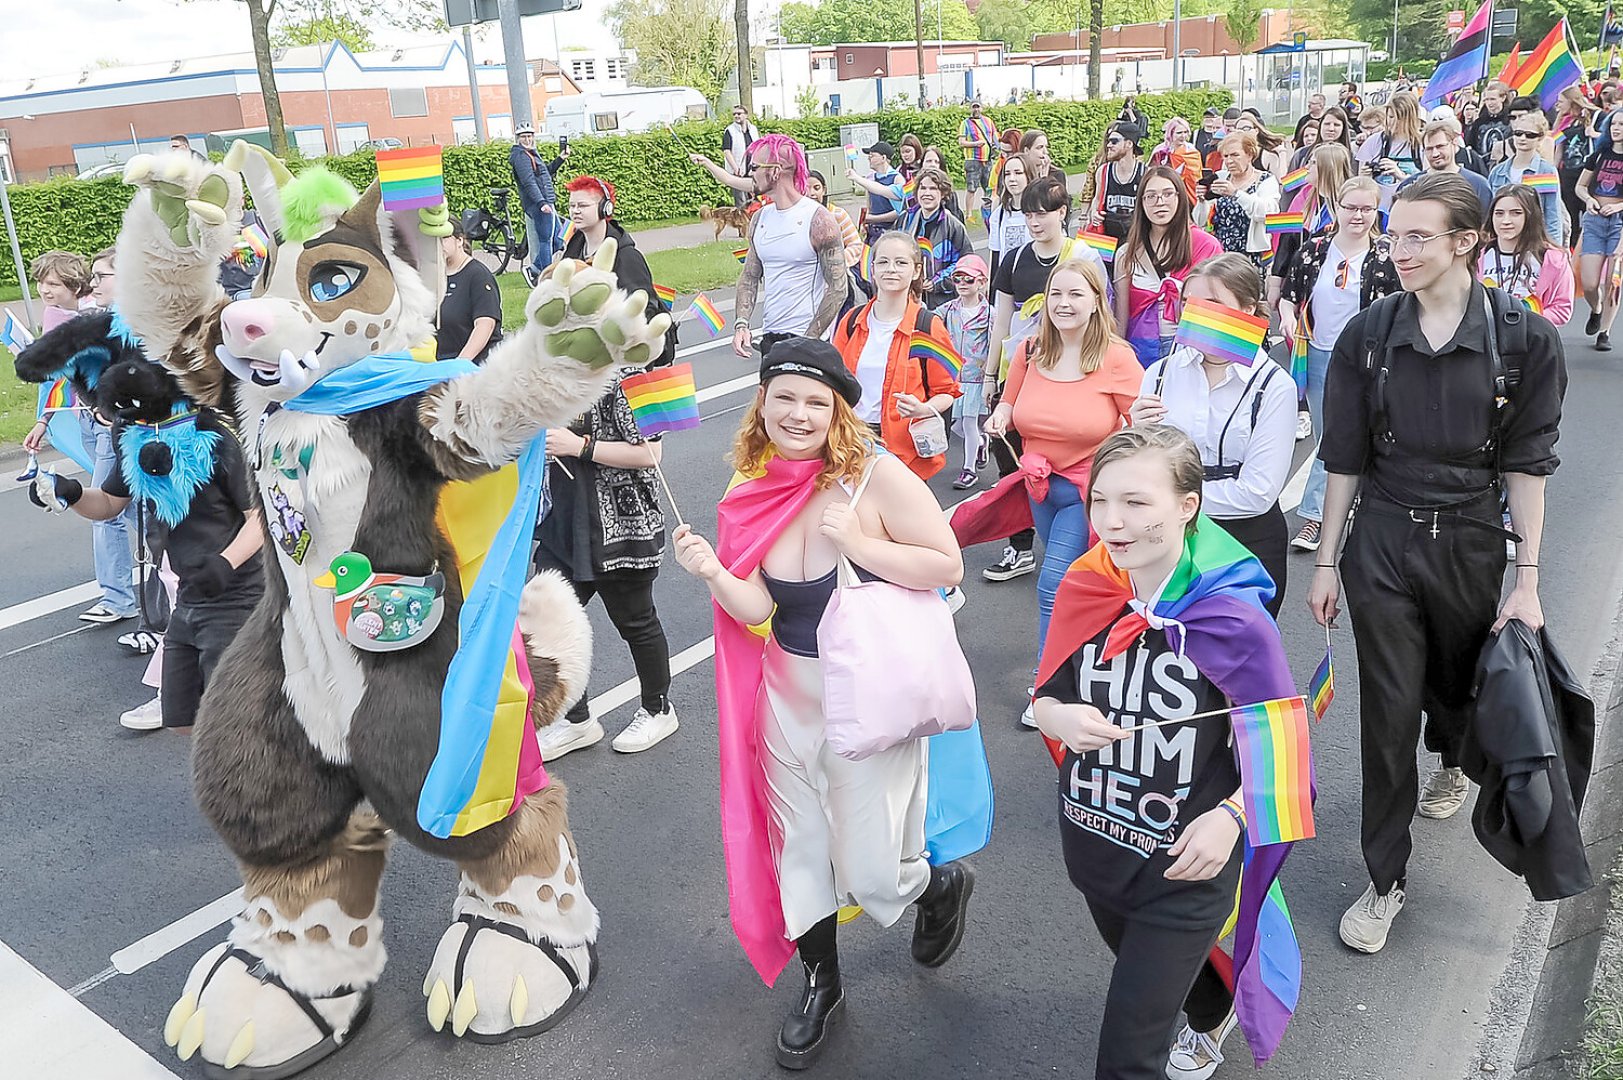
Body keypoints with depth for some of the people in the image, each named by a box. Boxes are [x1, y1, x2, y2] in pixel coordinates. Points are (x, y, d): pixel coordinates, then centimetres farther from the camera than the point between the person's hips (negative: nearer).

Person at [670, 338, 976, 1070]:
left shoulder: (876, 477, -18)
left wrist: (857, 544, -26)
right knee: (798, 849, 17)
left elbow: (947, 566, -16)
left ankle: (942, 885, 40)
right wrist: (712, 573, -26)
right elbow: (758, 609, -7)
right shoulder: (753, 493, -3)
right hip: (787, 694, 5)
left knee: (870, 876, 4)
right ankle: (821, 984, 42)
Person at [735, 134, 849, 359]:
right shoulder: (759, 218, 9)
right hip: (769, 337, 6)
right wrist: (741, 324, -2)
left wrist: (808, 340, -17)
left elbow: (838, 288, -13)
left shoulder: (818, 220, -11)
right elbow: (749, 276, 14)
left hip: (806, 337, -6)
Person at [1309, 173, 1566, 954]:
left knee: (1459, 681, 22)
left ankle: (1451, 760, 59)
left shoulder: (1525, 339, -8)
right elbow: (1344, 457, 0)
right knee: (1387, 710, 1)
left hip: (1470, 544, 0)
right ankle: (1386, 878, 15)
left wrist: (1528, 579, -7)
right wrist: (1326, 563, 1)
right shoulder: (1368, 336, -4)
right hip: (1382, 543, 0)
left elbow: (1527, 464, -5)